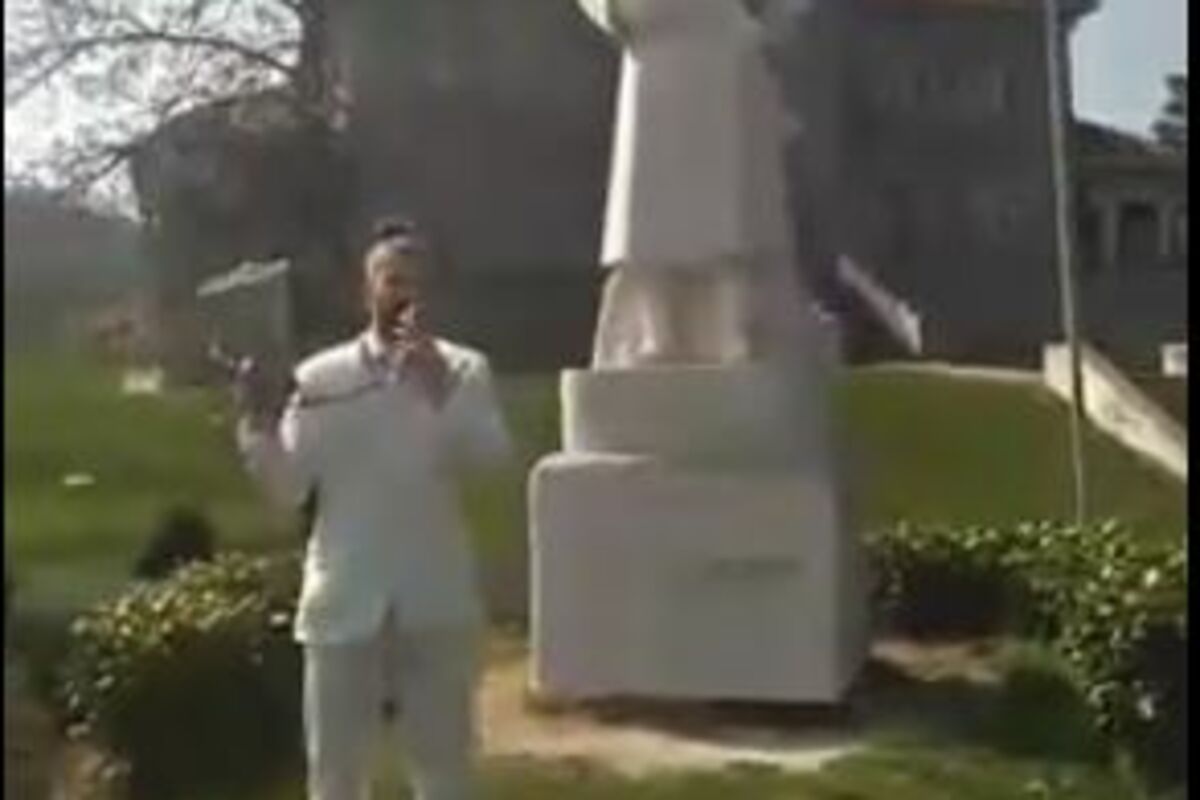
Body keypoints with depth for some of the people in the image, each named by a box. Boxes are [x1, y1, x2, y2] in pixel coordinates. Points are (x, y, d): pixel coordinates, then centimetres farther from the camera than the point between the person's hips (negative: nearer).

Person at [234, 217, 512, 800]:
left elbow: (492, 455, -13)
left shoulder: (463, 369, 2)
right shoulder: (320, 376, 2)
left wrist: (438, 383, -24)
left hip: (434, 604, 0)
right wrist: (255, 421, -18)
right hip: (344, 604, 0)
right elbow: (288, 486, -3)